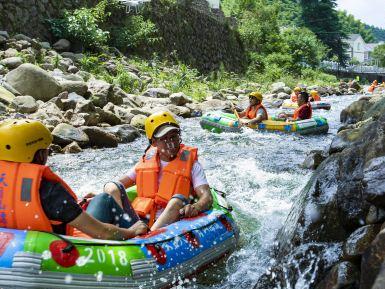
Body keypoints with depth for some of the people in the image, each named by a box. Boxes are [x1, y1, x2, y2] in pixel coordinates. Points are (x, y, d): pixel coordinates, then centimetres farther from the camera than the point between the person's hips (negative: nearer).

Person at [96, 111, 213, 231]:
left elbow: (207, 198, -11)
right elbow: (121, 184, 16)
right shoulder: (147, 160, 11)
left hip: (170, 223, -3)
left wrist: (195, 208, -34)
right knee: (111, 188, -10)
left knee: (178, 200, -33)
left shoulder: (190, 162, 0)